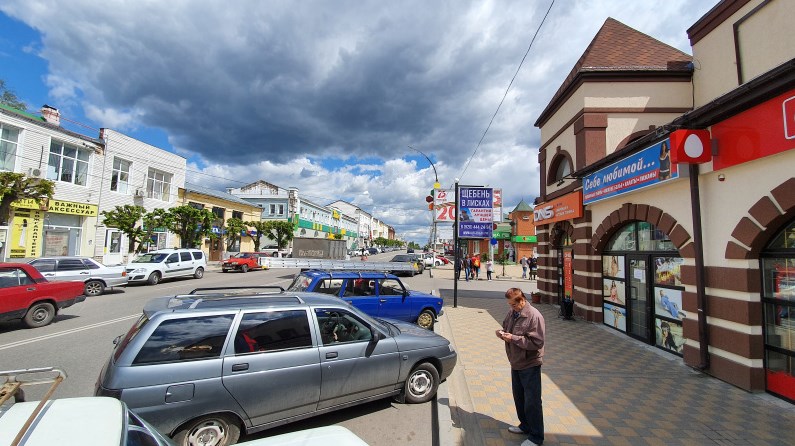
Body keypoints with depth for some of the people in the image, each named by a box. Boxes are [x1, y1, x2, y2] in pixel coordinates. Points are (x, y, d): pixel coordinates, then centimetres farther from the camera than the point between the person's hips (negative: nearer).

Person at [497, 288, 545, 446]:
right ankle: (525, 426, 42)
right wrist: (502, 332, -7)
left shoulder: (534, 316, -23)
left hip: (530, 365, -8)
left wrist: (513, 338, -27)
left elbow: (537, 342, -26)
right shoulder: (512, 312, 0)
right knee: (519, 398, 22)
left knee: (532, 402, 5)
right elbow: (506, 326, 16)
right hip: (516, 363, 8)